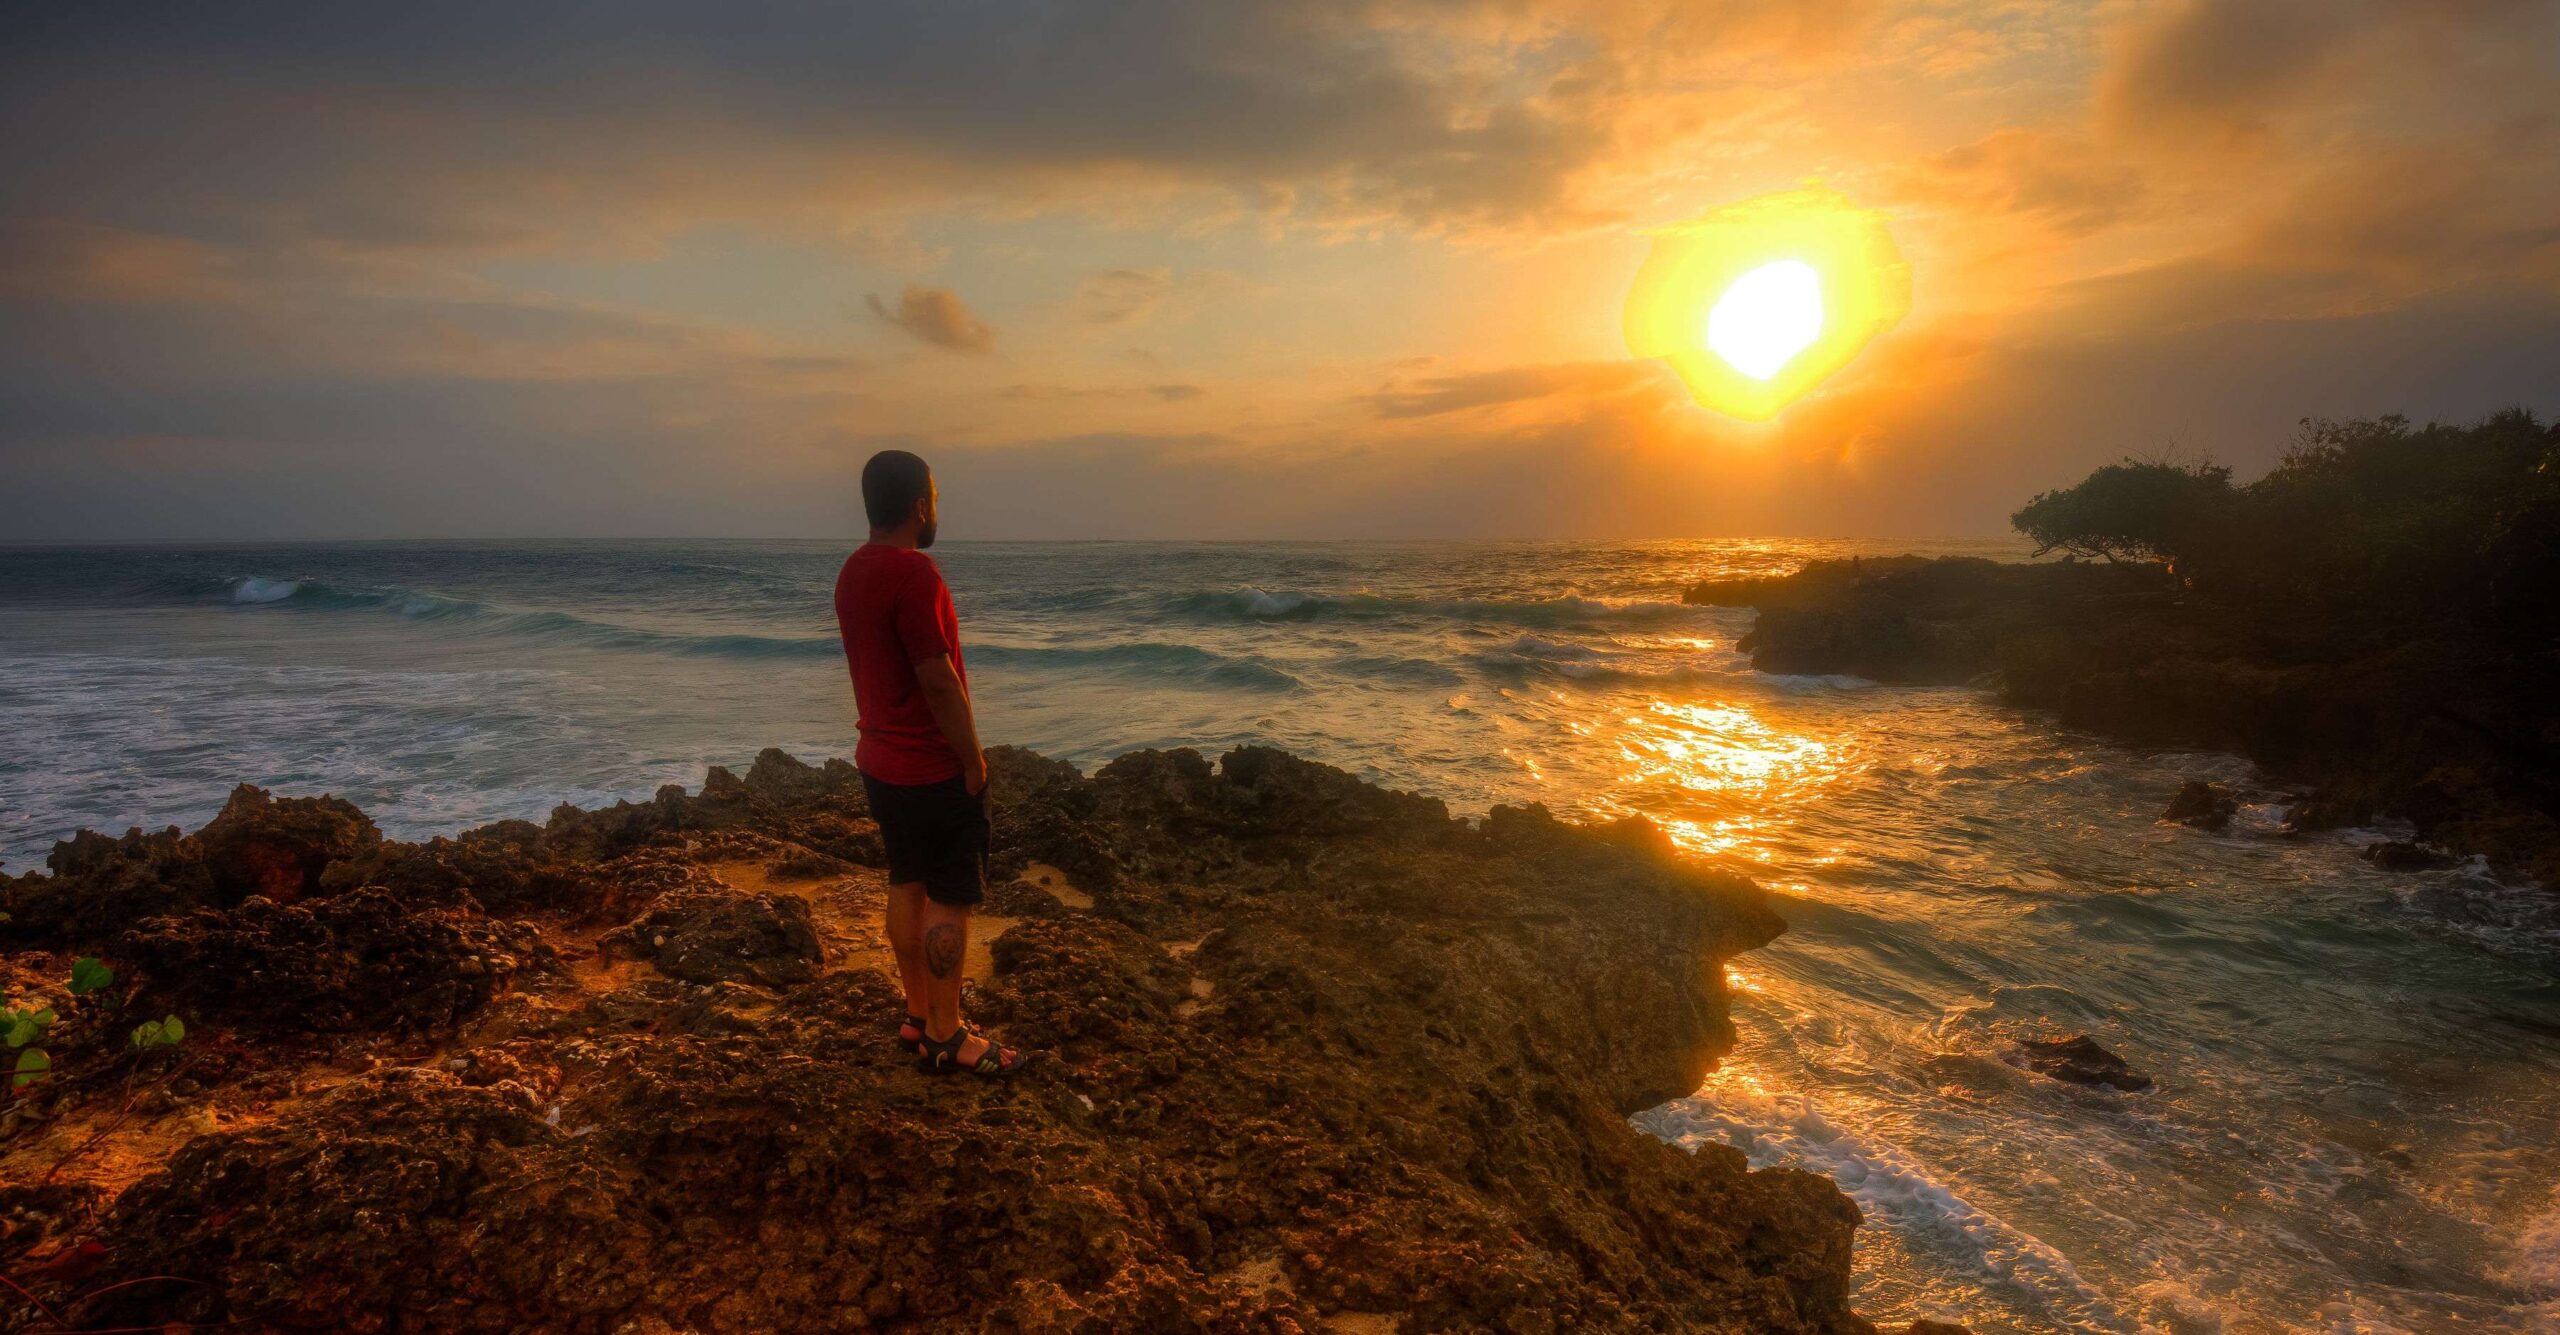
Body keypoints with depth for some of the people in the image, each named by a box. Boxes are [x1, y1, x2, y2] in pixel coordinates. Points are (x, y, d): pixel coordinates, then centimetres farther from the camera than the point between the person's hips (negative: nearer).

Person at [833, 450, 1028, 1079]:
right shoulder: (914, 571, -22)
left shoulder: (853, 571, 8)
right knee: (949, 899, 1)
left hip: (882, 761, 9)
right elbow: (939, 679, -24)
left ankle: (919, 1015, 27)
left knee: (906, 886, 16)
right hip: (935, 769, -9)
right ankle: (946, 1038, 10)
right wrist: (974, 761, -14)